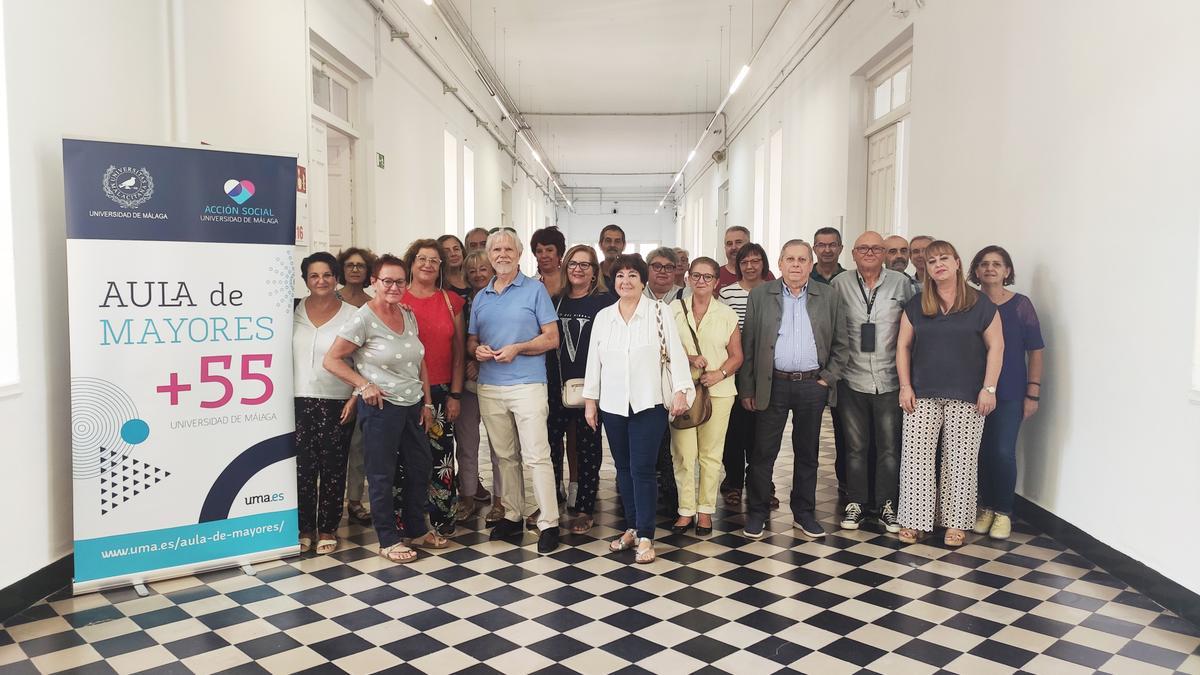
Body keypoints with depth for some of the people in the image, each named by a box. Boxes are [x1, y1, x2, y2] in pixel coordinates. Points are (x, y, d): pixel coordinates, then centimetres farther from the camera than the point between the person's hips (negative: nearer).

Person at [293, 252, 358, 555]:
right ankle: (304, 529, 18)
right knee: (302, 467, 3)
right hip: (300, 402, 1)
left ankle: (328, 530, 18)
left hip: (337, 404, -1)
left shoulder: (351, 314, 0)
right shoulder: (294, 311, 5)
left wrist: (355, 397, -7)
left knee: (333, 468, 4)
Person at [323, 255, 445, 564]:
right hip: (381, 406, -7)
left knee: (420, 468, 15)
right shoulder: (364, 318, -12)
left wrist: (427, 402, 9)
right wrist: (364, 385, -17)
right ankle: (388, 540, 18)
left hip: (413, 405, 7)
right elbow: (331, 360, -11)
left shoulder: (409, 316, 6)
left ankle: (417, 531, 31)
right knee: (382, 475, 5)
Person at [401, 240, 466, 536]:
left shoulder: (451, 301, 7)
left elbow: (458, 351, 7)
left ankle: (443, 521, 15)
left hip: (441, 391, 1)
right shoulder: (397, 299, 2)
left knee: (441, 456, 2)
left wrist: (455, 394, 2)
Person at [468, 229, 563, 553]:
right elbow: (471, 340, 19)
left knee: (536, 455, -8)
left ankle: (549, 523, -3)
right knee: (504, 456, 12)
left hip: (527, 384, -5)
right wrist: (477, 350, -4)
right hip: (489, 387, 5)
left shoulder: (535, 290, 1)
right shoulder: (480, 298, 15)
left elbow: (552, 337, -3)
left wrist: (517, 349, -15)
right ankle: (512, 516, 22)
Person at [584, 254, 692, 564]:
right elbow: (593, 360, 10)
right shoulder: (603, 317, 9)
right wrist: (590, 400, 8)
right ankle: (632, 527, 24)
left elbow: (676, 353, -4)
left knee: (642, 469, -6)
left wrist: (680, 391, -11)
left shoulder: (659, 312, -2)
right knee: (623, 469, 11)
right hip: (613, 406, 4)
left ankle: (645, 536, 3)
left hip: (648, 404, -4)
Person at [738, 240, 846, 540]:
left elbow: (840, 343, 10)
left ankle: (804, 514, 24)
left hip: (813, 386, 2)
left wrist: (828, 379, 1)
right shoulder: (760, 295, 2)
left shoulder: (827, 296, 6)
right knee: (763, 452, 1)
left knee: (807, 453, 11)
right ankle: (756, 513, 14)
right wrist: (747, 388, -2)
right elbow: (748, 345, 1)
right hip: (773, 384, -1)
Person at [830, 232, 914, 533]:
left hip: (889, 380, 0)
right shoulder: (839, 285, 1)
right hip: (852, 380, 0)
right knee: (856, 446, 9)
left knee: (889, 446, 6)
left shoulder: (900, 283, 1)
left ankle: (887, 506, 18)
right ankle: (855, 503, 21)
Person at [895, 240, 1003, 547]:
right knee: (916, 457, 0)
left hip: (966, 396, -2)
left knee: (960, 459, 3)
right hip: (923, 395, 2)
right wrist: (905, 386, 1)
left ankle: (955, 523, 15)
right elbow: (903, 345, 8)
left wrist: (989, 388, -5)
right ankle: (915, 521, 11)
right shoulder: (915, 305, 7)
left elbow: (996, 346, 1)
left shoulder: (980, 304, 1)